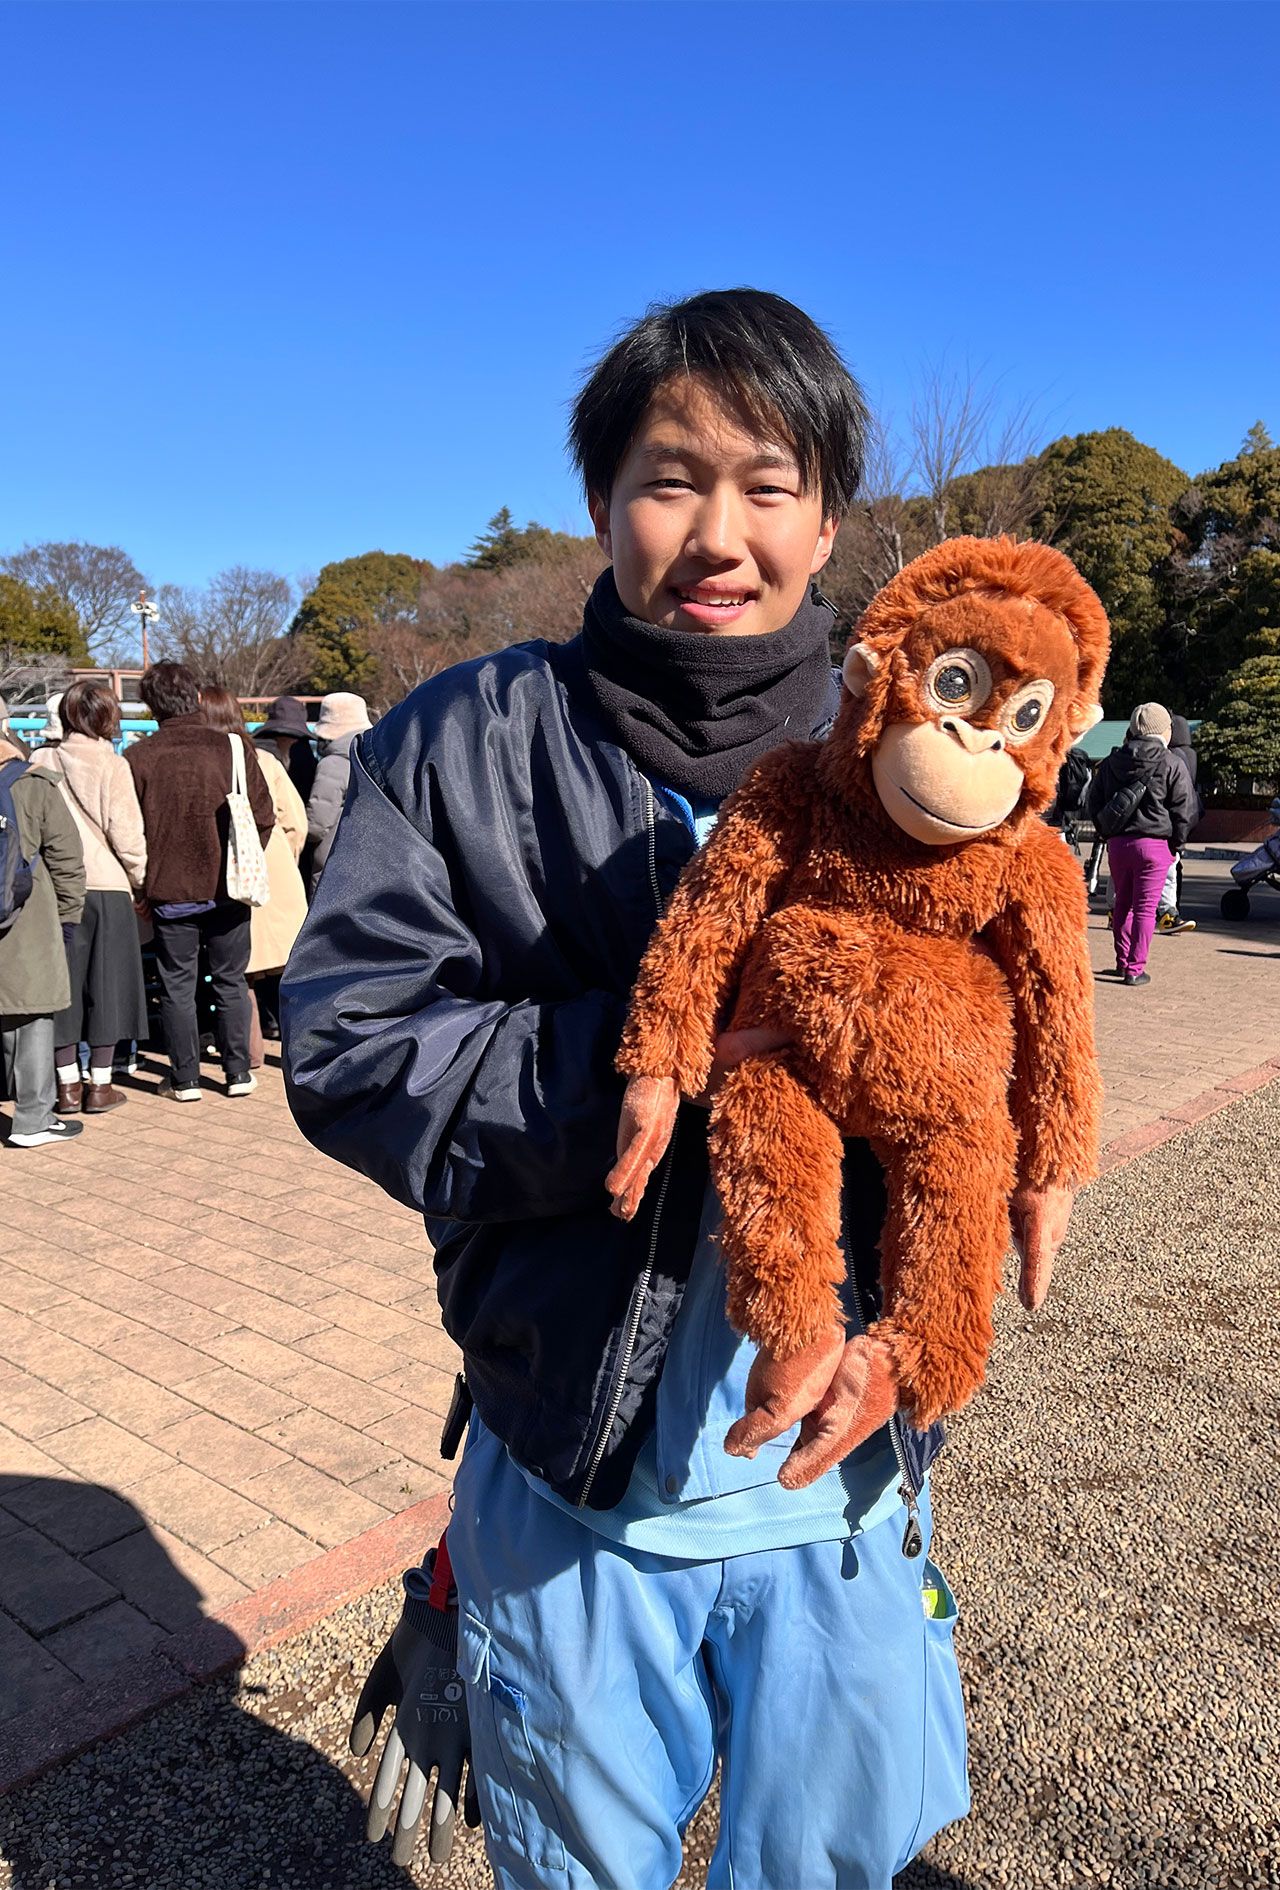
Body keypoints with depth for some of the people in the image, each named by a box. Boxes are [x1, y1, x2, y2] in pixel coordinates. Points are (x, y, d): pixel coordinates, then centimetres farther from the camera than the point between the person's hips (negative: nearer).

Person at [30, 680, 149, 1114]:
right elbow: (127, 835, -9)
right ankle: (99, 1086, 12)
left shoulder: (41, 763, 1)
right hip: (107, 887, -3)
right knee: (105, 984, 7)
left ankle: (68, 1085, 15)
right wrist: (140, 881, 5)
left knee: (62, 983, 10)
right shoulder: (111, 765, -8)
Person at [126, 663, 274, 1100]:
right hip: (228, 888, 1)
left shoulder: (137, 757, -7)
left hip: (169, 890, -1)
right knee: (231, 982, 12)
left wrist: (144, 880, 9)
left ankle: (184, 1079, 15)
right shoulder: (234, 748, -6)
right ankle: (238, 1073, 16)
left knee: (176, 986, 10)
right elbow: (263, 817, -2)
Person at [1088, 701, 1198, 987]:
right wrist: (1177, 844, 5)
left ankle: (1123, 961, 24)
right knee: (1145, 908, 0)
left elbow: (1094, 802, 13)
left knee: (1123, 903, 17)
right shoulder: (1171, 766, -6)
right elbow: (1186, 811, -6)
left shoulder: (1111, 762, 8)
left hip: (1117, 843, 4)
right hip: (1154, 843, -4)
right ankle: (1135, 968, 0)